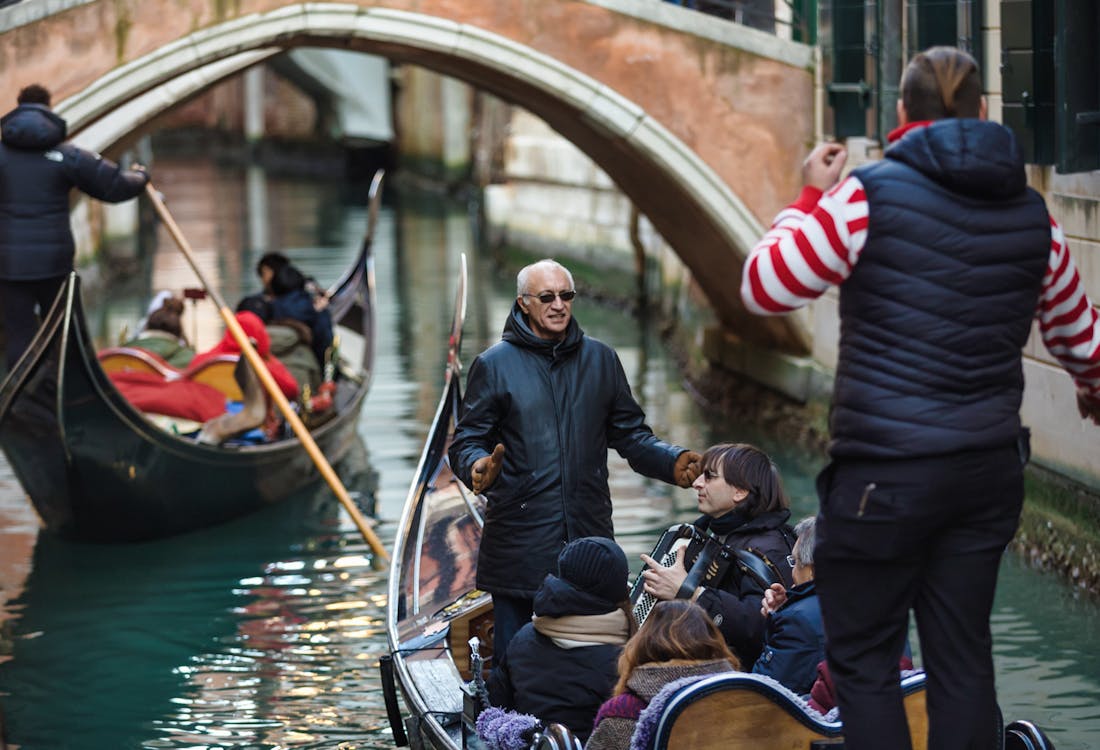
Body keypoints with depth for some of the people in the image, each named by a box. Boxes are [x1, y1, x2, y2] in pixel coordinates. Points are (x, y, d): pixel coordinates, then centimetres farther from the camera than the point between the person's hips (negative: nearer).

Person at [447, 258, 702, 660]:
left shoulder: (601, 359, 12)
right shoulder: (494, 364, 2)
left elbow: (630, 435, 14)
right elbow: (466, 442, 0)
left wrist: (672, 462, -4)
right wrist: (478, 467, -24)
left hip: (590, 535, 3)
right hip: (519, 545, -3)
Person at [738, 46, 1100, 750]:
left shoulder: (869, 195, -10)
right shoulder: (1031, 213, 7)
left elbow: (764, 288, -6)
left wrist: (811, 198, 8)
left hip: (884, 472, -5)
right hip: (990, 472, 5)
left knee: (864, 661, 5)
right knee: (963, 659, 10)